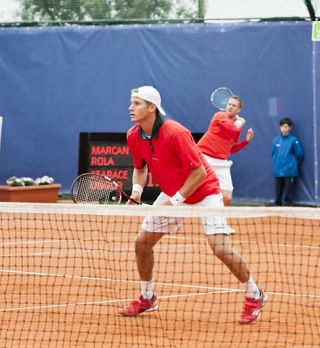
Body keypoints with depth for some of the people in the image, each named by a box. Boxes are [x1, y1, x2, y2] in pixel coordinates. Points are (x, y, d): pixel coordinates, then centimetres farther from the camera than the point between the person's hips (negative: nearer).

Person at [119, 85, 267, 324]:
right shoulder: (134, 136, -9)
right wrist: (137, 190, -10)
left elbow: (199, 172, -26)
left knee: (221, 248, -19)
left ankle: (255, 295, 2)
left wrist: (175, 200, -26)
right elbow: (140, 167, 10)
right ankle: (147, 298, 22)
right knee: (142, 242, 2)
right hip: (172, 193, 7)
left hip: (204, 192, -7)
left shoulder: (175, 133, -30)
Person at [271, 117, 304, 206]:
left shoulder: (293, 140, -8)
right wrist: (277, 164, 13)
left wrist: (294, 163, 8)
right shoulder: (276, 140, 3)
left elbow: (300, 154, -3)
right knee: (278, 193, 12)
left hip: (290, 171, -4)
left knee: (287, 195, -1)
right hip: (278, 171, 4)